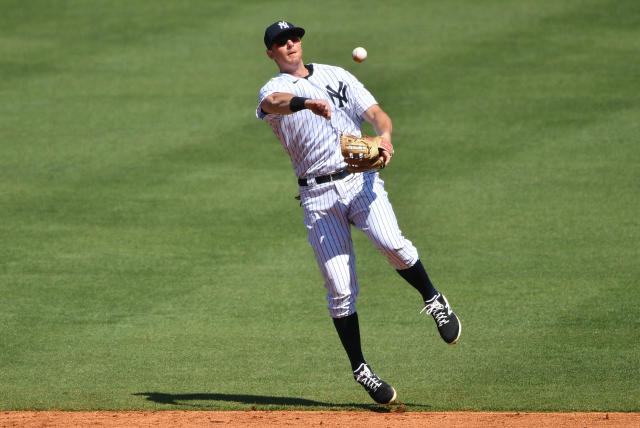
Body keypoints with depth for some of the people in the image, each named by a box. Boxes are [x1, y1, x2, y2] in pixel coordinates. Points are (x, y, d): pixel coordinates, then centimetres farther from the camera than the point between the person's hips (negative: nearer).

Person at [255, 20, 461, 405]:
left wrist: (385, 135, -18)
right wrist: (307, 103, -44)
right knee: (341, 289, -5)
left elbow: (377, 113, 7)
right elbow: (274, 103, -21)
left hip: (360, 180, 1)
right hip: (318, 195, -1)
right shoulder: (273, 91, 5)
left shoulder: (338, 76, 17)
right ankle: (359, 368, 7)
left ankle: (432, 299, -2)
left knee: (391, 243, -27)